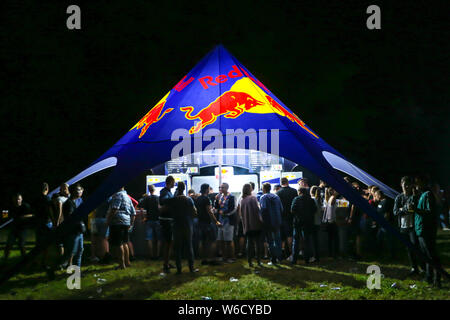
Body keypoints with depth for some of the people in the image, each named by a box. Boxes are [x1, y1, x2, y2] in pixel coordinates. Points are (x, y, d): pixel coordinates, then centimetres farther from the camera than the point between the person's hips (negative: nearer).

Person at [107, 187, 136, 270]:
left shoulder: (118, 195, -8)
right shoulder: (127, 197, 21)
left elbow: (114, 209, -21)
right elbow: (133, 213, 22)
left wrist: (108, 220, -16)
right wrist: (131, 224, 25)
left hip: (117, 222, -9)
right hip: (126, 222, 9)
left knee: (118, 244, -6)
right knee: (124, 243, 18)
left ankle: (122, 264, -5)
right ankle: (127, 262, 24)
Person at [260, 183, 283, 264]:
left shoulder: (263, 197, -8)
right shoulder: (276, 196, 7)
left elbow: (263, 209, -21)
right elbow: (281, 209, 6)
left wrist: (262, 218, -9)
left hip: (268, 222, -5)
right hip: (277, 222, 5)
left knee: (270, 241, 1)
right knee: (277, 239, 15)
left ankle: (273, 260, 1)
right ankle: (279, 257, 19)